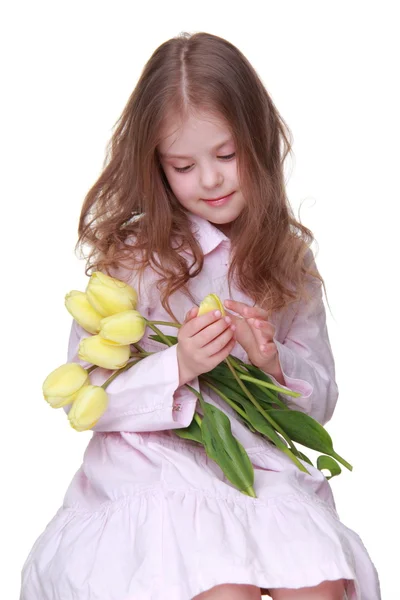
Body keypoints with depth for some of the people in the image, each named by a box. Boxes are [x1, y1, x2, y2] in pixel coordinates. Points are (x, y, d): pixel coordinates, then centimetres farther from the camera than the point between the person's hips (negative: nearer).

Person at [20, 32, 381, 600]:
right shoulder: (128, 257, -2)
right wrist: (177, 367, -20)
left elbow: (320, 400, 11)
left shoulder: (288, 258, 8)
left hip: (263, 467, 3)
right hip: (154, 475, -2)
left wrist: (275, 364, -11)